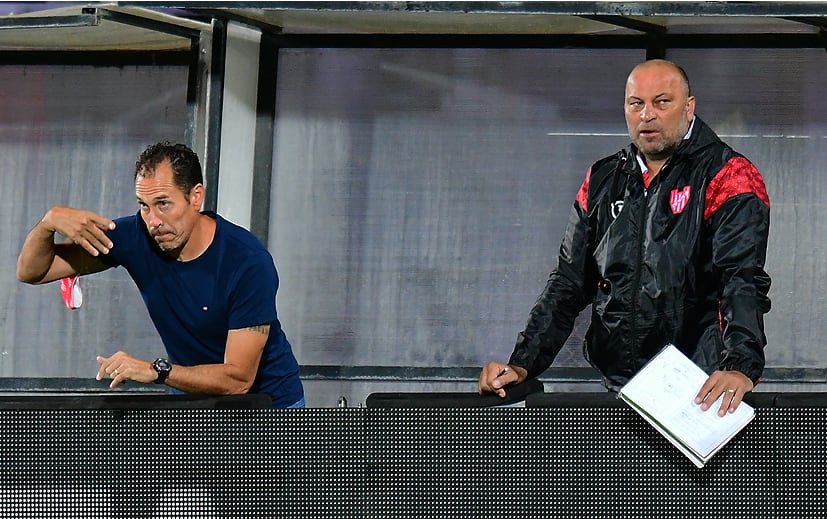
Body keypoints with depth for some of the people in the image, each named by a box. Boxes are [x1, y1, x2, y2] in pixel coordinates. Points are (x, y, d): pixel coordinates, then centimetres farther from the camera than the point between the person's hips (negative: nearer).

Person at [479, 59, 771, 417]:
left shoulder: (727, 177, -1)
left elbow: (743, 280, -14)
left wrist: (741, 367, -31)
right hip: (617, 393, 5)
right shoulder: (602, 182, 16)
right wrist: (522, 365, 5)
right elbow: (568, 283, 18)